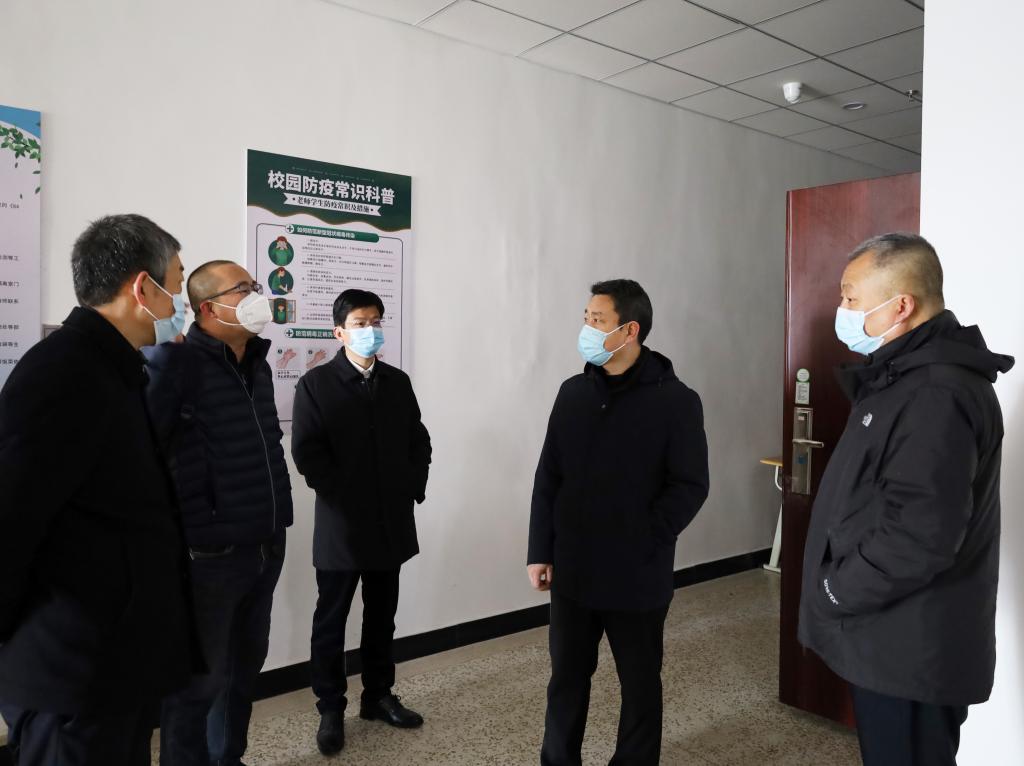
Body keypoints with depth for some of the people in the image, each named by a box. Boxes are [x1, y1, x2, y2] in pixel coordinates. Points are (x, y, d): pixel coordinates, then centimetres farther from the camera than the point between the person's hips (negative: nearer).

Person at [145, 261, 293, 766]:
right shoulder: (176, 363, -13)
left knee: (244, 667, 19)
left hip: (266, 547, 7)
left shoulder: (258, 365, 11)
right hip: (210, 553, -7)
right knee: (198, 680, 7)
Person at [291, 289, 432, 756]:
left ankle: (378, 696, 31)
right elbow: (306, 453, -11)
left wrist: (412, 489, 0)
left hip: (392, 523, 4)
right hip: (341, 525, -4)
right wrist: (344, 497, -12)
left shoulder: (398, 382, 8)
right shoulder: (316, 384, -5)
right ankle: (331, 709, 22)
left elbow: (419, 442, 11)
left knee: (382, 617, 16)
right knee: (331, 622, 7)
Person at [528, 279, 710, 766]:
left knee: (639, 683, 14)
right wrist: (541, 552, 3)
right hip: (572, 571, 4)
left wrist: (640, 544, -15)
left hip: (637, 577, -3)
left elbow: (689, 487, -10)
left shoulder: (676, 401, -9)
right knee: (566, 678, 16)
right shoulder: (573, 392, 4)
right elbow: (548, 478, 6)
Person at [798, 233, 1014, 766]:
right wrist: (840, 586, 12)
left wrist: (837, 591, -16)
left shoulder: (935, 394, -24)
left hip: (910, 650, -10)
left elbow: (920, 536, -29)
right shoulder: (906, 374, 11)